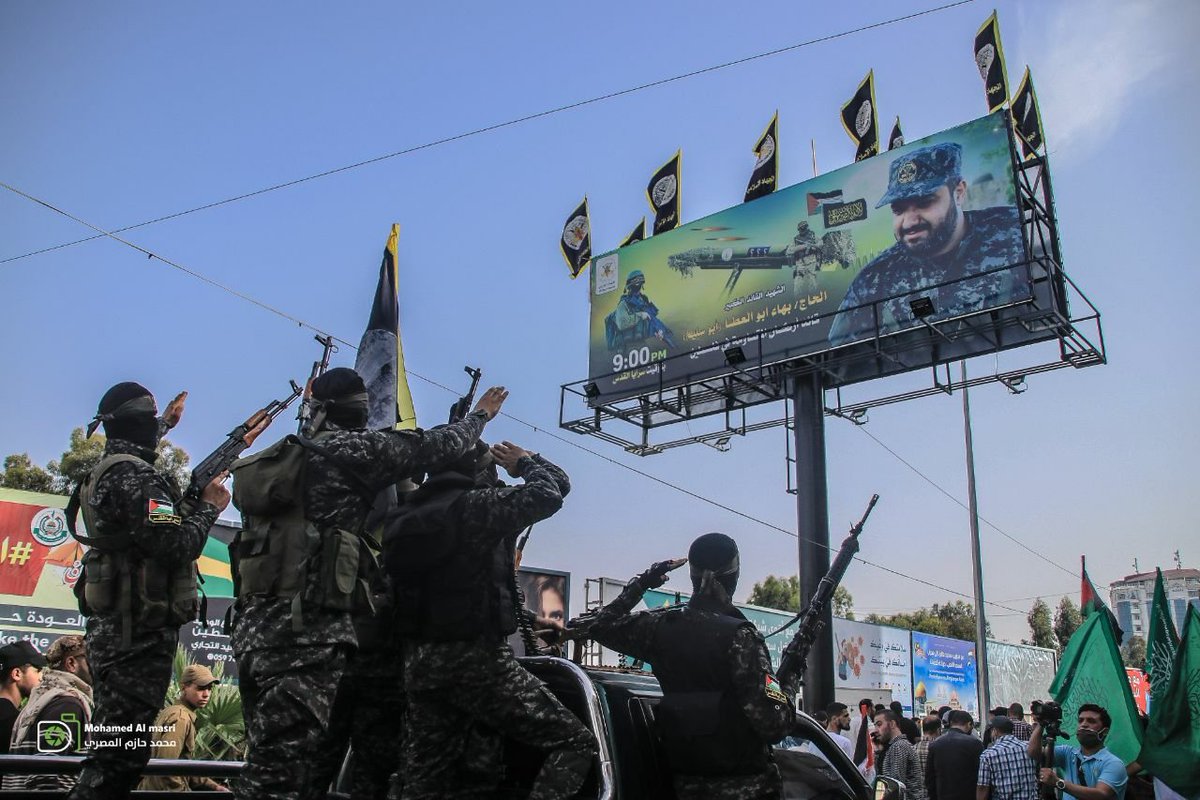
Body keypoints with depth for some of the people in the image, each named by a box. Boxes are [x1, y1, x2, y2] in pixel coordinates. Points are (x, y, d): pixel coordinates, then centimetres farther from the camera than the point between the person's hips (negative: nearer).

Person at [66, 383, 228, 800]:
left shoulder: (107, 471, 15)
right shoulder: (134, 476, -16)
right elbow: (177, 545, -23)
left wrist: (164, 426, 44)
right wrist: (209, 506, -8)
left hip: (117, 629, 10)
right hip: (137, 635, -10)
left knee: (114, 751, 17)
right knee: (119, 754, -7)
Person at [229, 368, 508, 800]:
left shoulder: (279, 460, 18)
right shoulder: (353, 450, -4)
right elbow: (435, 446, 4)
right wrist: (480, 415, 22)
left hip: (256, 622, 8)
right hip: (306, 628, -8)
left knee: (267, 763, 15)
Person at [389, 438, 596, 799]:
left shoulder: (407, 518, 13)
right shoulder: (477, 504, -11)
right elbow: (552, 489, -5)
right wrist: (526, 461, 17)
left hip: (419, 661, 8)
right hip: (475, 656, -8)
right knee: (576, 742, -3)